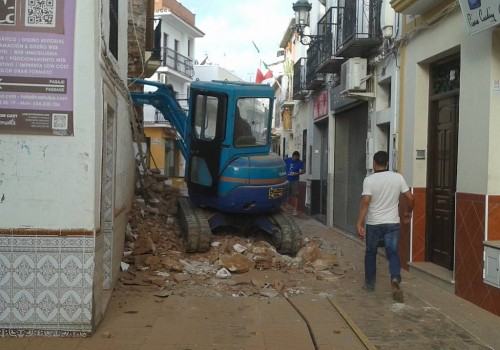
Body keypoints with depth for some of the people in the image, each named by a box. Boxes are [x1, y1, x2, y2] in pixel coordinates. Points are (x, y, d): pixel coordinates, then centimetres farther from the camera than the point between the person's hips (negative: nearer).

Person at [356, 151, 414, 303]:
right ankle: (395, 278, -21)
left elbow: (365, 202, -18)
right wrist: (408, 213, 19)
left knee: (370, 253, 16)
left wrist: (359, 224, -18)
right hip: (392, 223, 1)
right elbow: (410, 198, 1)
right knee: (392, 253, 4)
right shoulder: (398, 177, -1)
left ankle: (370, 284, 25)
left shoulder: (369, 180, -10)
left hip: (373, 223, -1)